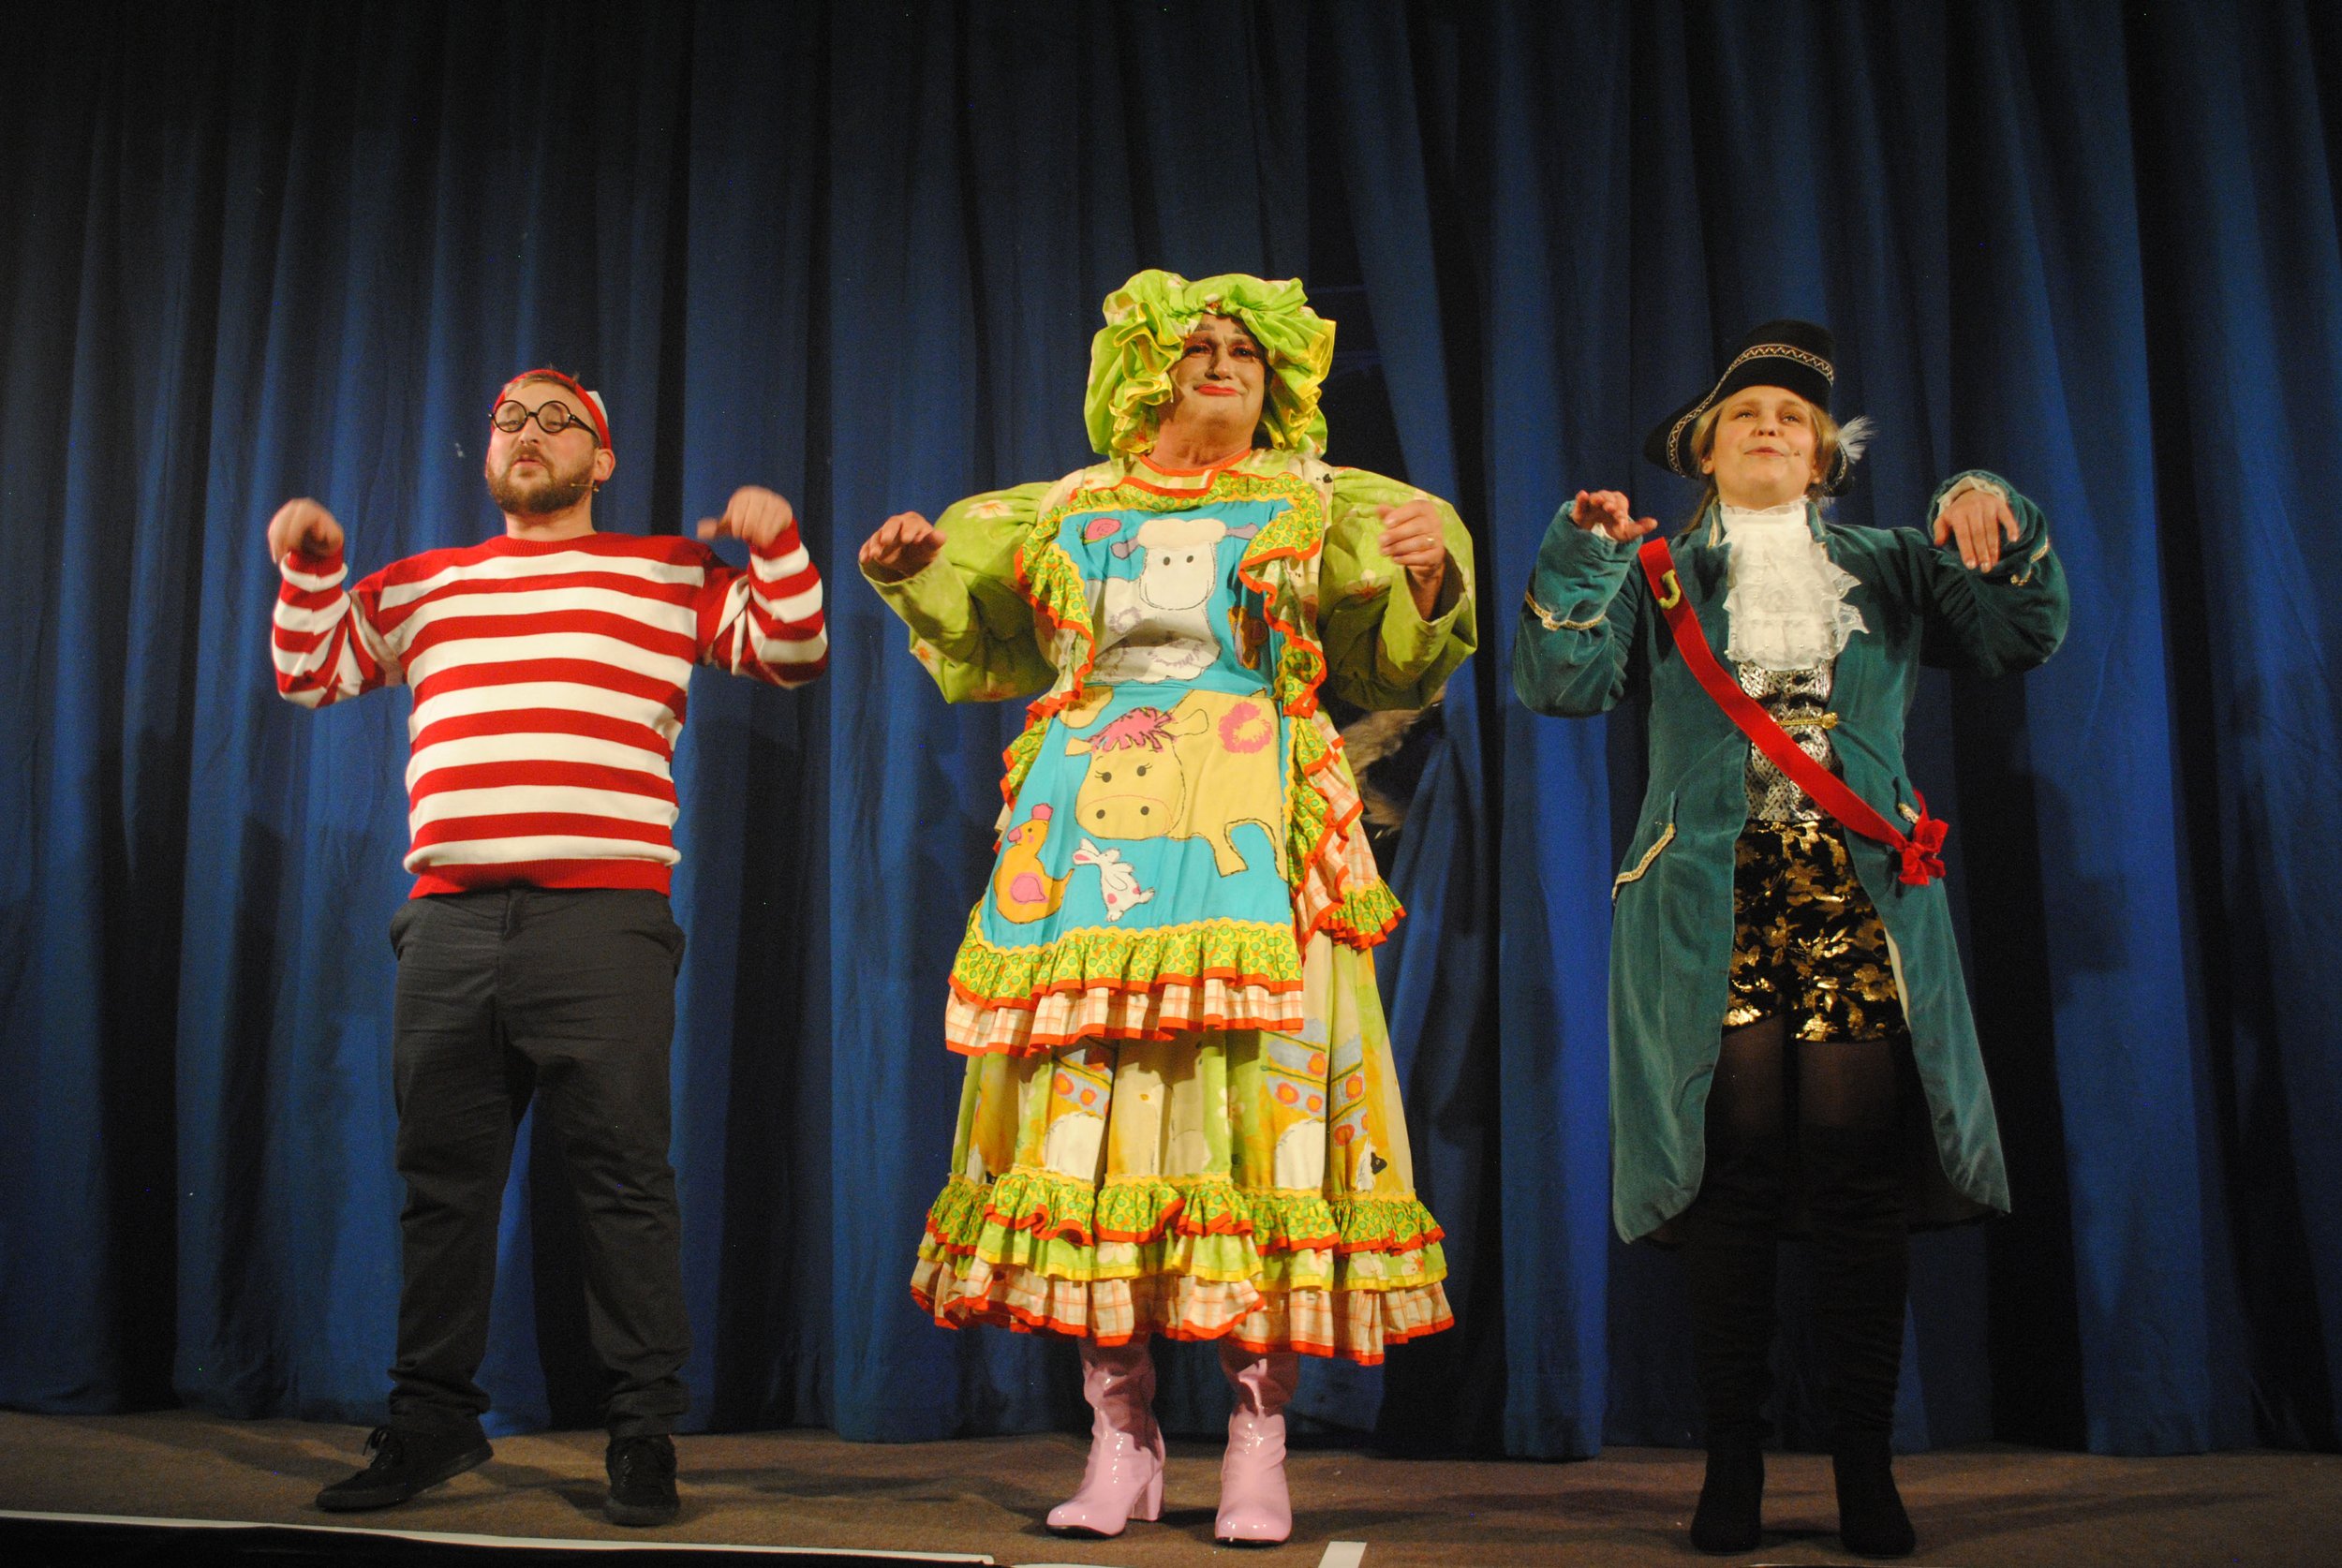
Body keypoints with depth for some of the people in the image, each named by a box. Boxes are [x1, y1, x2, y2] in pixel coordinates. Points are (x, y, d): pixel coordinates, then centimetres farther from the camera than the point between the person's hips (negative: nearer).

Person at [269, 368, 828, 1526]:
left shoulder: (673, 573, 12)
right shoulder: (422, 584, 22)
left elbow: (795, 654, 7)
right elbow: (309, 675, 24)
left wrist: (774, 541, -6)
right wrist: (306, 568, 10)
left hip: (603, 918, -3)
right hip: (450, 918, 4)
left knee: (623, 1178, -4)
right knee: (442, 1180, 10)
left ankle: (645, 1434, 5)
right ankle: (431, 1421, 22)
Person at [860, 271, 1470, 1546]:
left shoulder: (1315, 507, 16)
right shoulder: (1067, 513, 20)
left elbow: (1393, 666, 9)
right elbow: (976, 634, 29)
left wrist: (1433, 572, -9)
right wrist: (916, 567, 10)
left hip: (1251, 834, -1)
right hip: (1095, 832, 2)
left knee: (1261, 1088, -10)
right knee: (1089, 1095, -4)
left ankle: (1259, 1439, -3)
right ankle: (1121, 1435, 5)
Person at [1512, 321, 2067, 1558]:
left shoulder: (1887, 568, 21)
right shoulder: (1659, 576, 16)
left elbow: (2019, 637, 10)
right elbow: (1558, 682, 2)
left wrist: (1998, 529, -5)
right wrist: (1581, 558, -10)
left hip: (1864, 897, 1)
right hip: (1713, 900, -1)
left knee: (1859, 1164, -6)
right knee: (1734, 1161, -8)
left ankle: (1864, 1464, 3)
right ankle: (1733, 1460, 2)